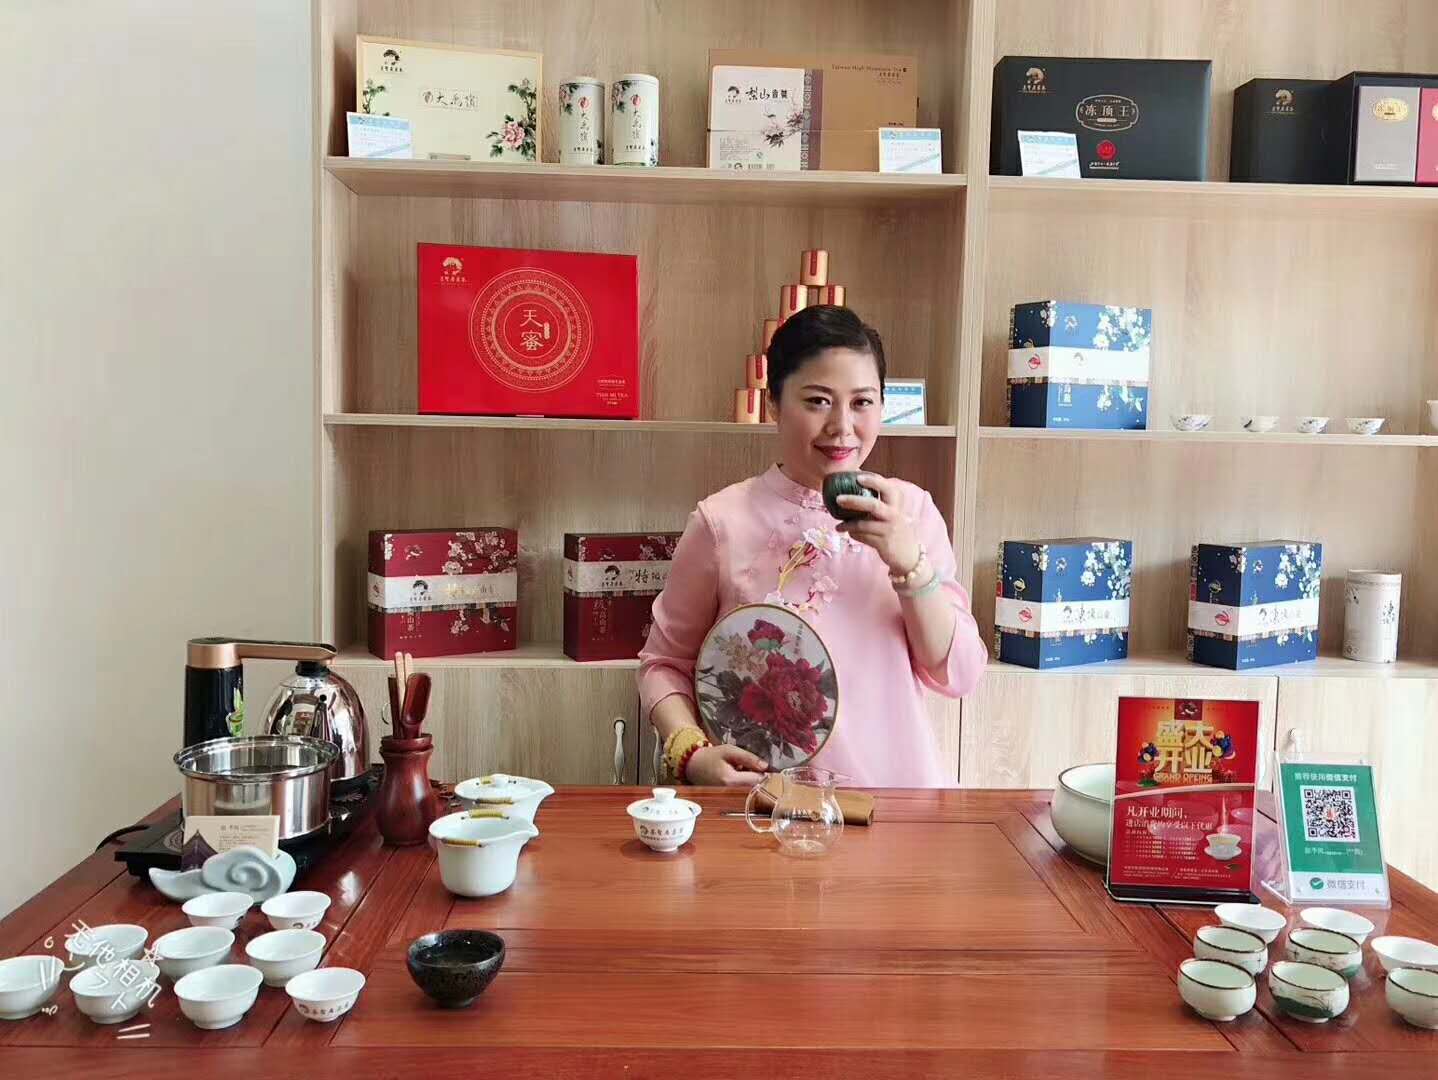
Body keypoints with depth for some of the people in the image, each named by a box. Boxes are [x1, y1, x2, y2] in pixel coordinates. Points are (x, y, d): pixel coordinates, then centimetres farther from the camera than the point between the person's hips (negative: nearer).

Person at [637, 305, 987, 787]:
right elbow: (665, 662, 8)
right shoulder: (722, 522, -2)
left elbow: (956, 675, 2)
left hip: (896, 788, 3)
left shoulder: (910, 510, 5)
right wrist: (692, 753, -10)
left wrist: (909, 561, -12)